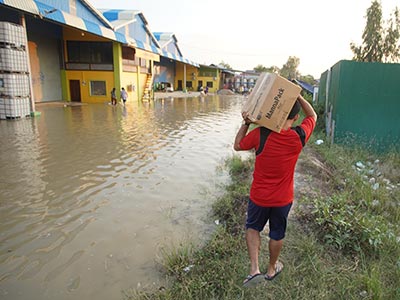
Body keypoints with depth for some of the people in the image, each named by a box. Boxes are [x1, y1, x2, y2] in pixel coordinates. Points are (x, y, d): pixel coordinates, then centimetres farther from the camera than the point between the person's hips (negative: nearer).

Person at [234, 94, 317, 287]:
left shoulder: (261, 134, -22)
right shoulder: (299, 136, -16)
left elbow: (237, 146, -4)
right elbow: (312, 115, 5)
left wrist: (246, 123, -4)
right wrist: (297, 95, -4)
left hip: (259, 197, -1)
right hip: (283, 199, 2)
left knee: (253, 228, 24)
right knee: (277, 234, 23)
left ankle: (254, 269, 16)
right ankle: (272, 269, 44)